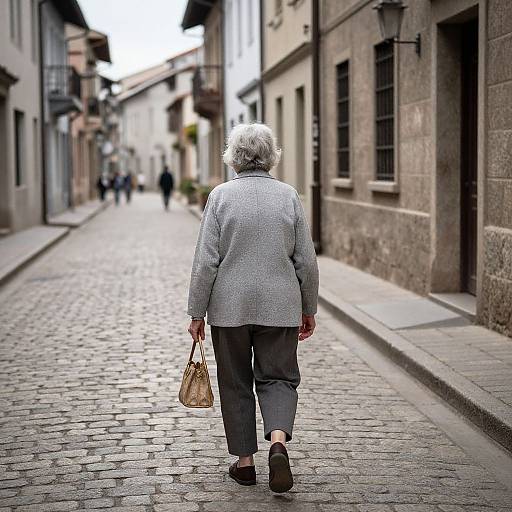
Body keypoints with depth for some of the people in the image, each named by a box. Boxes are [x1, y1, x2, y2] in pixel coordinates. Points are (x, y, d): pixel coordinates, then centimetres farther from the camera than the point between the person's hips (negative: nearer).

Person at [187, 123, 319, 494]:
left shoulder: (221, 195, -6)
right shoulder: (289, 195, 0)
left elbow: (206, 261, -8)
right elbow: (306, 261, 1)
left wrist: (197, 313, -1)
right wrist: (308, 309, 12)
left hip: (229, 306, -1)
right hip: (279, 306, 1)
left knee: (236, 383, 12)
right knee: (277, 377, 10)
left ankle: (245, 462, 18)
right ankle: (278, 442, -15)